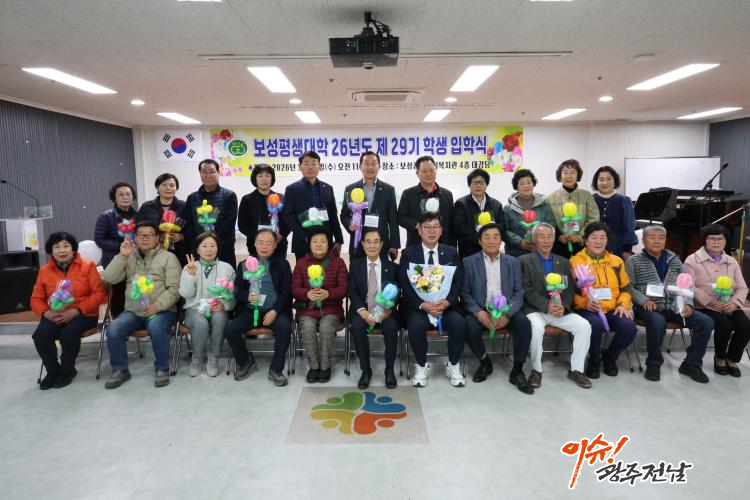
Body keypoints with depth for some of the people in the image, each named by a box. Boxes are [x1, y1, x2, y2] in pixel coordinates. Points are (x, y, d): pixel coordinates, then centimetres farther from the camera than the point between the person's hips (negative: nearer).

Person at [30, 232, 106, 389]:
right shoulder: (44, 270, 8)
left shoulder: (87, 266, -2)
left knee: (69, 333, -31)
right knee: (40, 335, -25)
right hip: (55, 316, 4)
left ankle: (67, 370, -2)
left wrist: (75, 311, -19)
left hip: (83, 314, -3)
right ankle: (53, 370, 3)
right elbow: (36, 299, 10)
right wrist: (47, 313, -13)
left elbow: (98, 293, -8)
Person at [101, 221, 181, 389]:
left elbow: (174, 289, -4)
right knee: (113, 329, -22)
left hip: (162, 311, -4)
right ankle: (120, 370, -1)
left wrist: (157, 306, -18)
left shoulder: (168, 257, 4)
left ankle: (162, 369, -12)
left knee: (156, 328, -34)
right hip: (132, 312, 4)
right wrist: (122, 256, -5)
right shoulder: (129, 257, 16)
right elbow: (109, 278, 4)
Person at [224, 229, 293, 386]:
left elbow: (286, 292, -1)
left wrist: (275, 310, -16)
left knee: (285, 328, -33)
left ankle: (276, 369, -13)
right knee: (229, 330, -20)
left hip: (274, 310, -2)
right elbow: (237, 290, 10)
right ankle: (245, 361, 9)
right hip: (250, 309, 3)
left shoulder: (282, 264, 8)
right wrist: (247, 296, -14)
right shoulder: (244, 264, 15)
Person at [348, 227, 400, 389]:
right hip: (362, 309, 0)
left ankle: (389, 370, -8)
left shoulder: (391, 266, 8)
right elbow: (352, 291, 0)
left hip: (385, 309, 0)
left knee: (391, 327, -30)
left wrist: (388, 309, -17)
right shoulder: (355, 265, 7)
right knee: (357, 327, -30)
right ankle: (366, 370, -11)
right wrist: (362, 311, -18)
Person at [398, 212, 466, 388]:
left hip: (445, 304, 2)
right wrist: (422, 304, -19)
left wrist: (446, 302, -16)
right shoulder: (408, 253, 5)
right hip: (417, 305, -1)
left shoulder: (451, 252, 11)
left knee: (459, 323, -27)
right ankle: (422, 366, -4)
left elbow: (459, 282, 3)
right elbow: (405, 284, -4)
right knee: (416, 325, -32)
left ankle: (453, 366, -1)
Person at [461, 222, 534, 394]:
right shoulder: (469, 262, 4)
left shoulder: (513, 262, 10)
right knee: (470, 325, -31)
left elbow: (518, 292, 3)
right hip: (480, 311, -1)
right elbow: (465, 293, -1)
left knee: (524, 323, -27)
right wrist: (478, 312, -20)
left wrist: (507, 314, -15)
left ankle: (517, 370, -9)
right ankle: (484, 361, 0)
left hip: (506, 310, 2)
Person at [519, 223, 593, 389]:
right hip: (535, 310, -4)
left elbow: (569, 290, 10)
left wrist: (563, 306, -11)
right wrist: (547, 305, -19)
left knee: (584, 326, -19)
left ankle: (576, 369, -2)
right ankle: (536, 369, -13)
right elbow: (527, 290, -7)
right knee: (536, 327, -35)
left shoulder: (563, 262, 18)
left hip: (561, 310, 4)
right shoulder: (524, 261, 3)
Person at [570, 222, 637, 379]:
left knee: (629, 327, -25)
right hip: (587, 309, -4)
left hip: (612, 309, 4)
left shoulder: (616, 261, 17)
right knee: (595, 324, -36)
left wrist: (623, 305, 2)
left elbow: (625, 287, 21)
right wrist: (584, 303, -16)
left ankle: (610, 357, 8)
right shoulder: (575, 261, 3)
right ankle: (594, 360, -4)